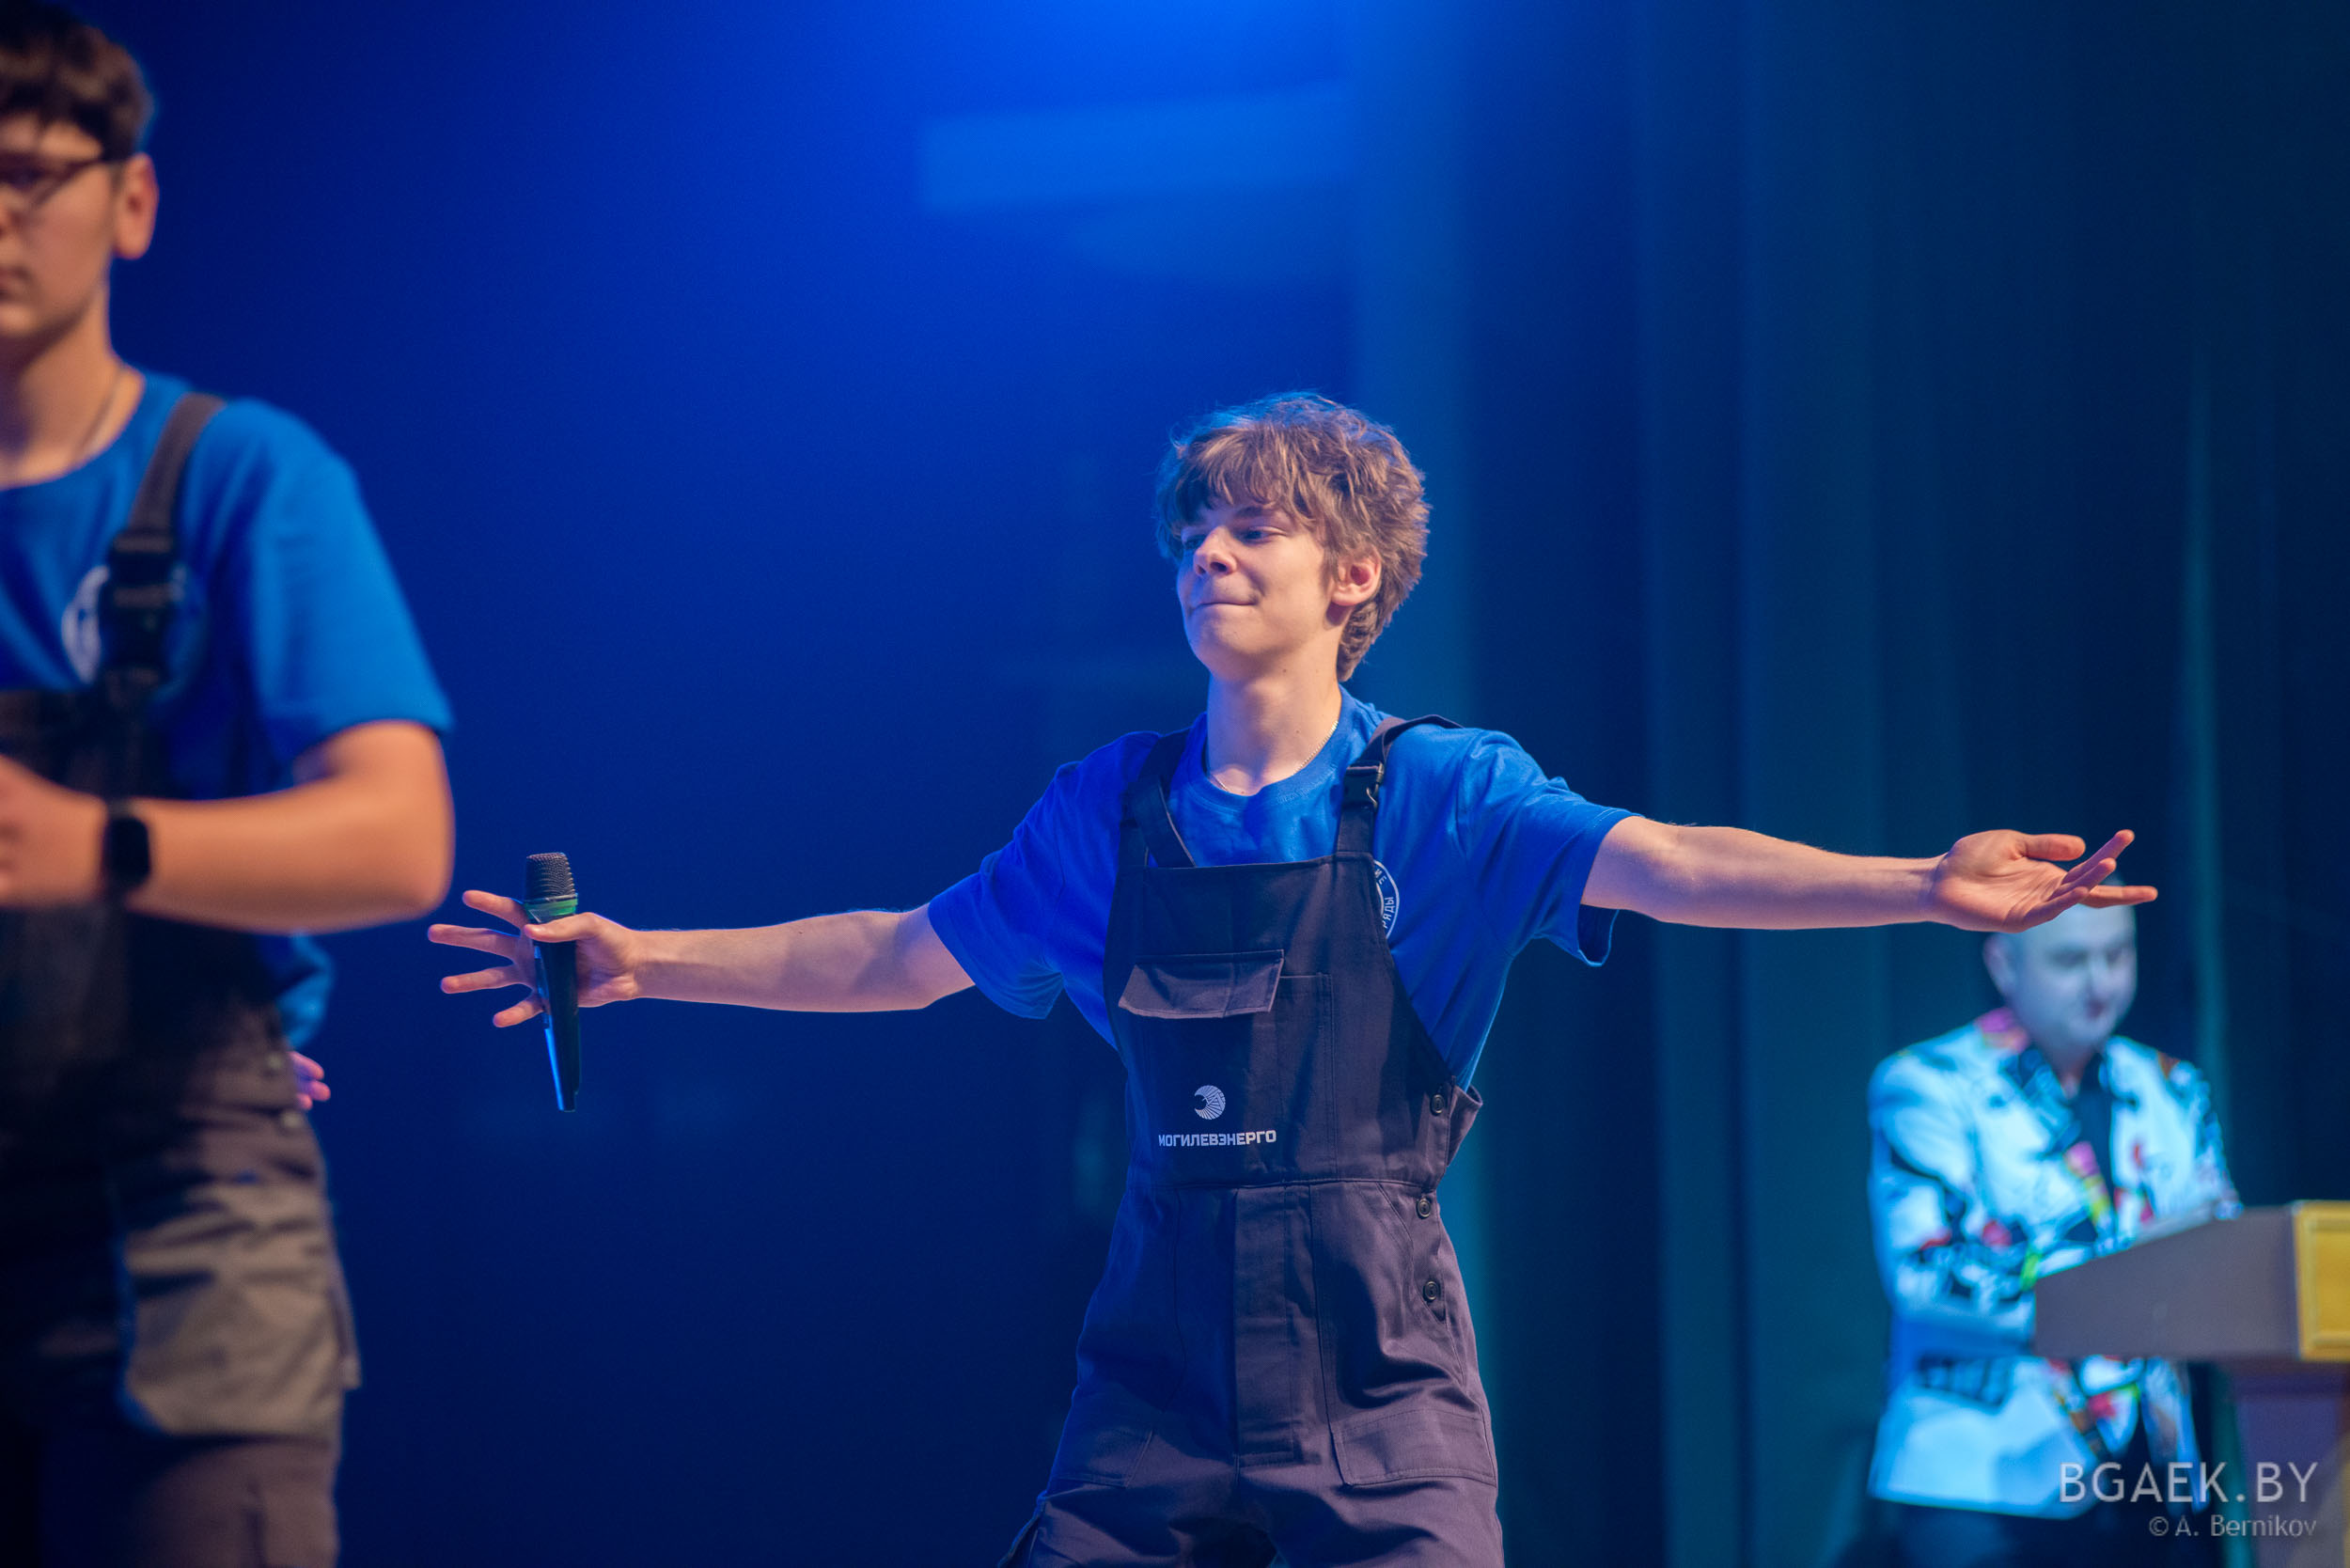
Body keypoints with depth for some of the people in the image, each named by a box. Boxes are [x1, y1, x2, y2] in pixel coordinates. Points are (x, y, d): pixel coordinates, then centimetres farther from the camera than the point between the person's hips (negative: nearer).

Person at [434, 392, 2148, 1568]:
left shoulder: (1435, 792, -3)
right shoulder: (1114, 806, 9)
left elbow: (1661, 865, -17)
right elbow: (901, 956, 19)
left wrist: (1922, 886, -32)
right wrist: (646, 961, 19)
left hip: (1376, 1375, -3)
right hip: (1163, 1361, 3)